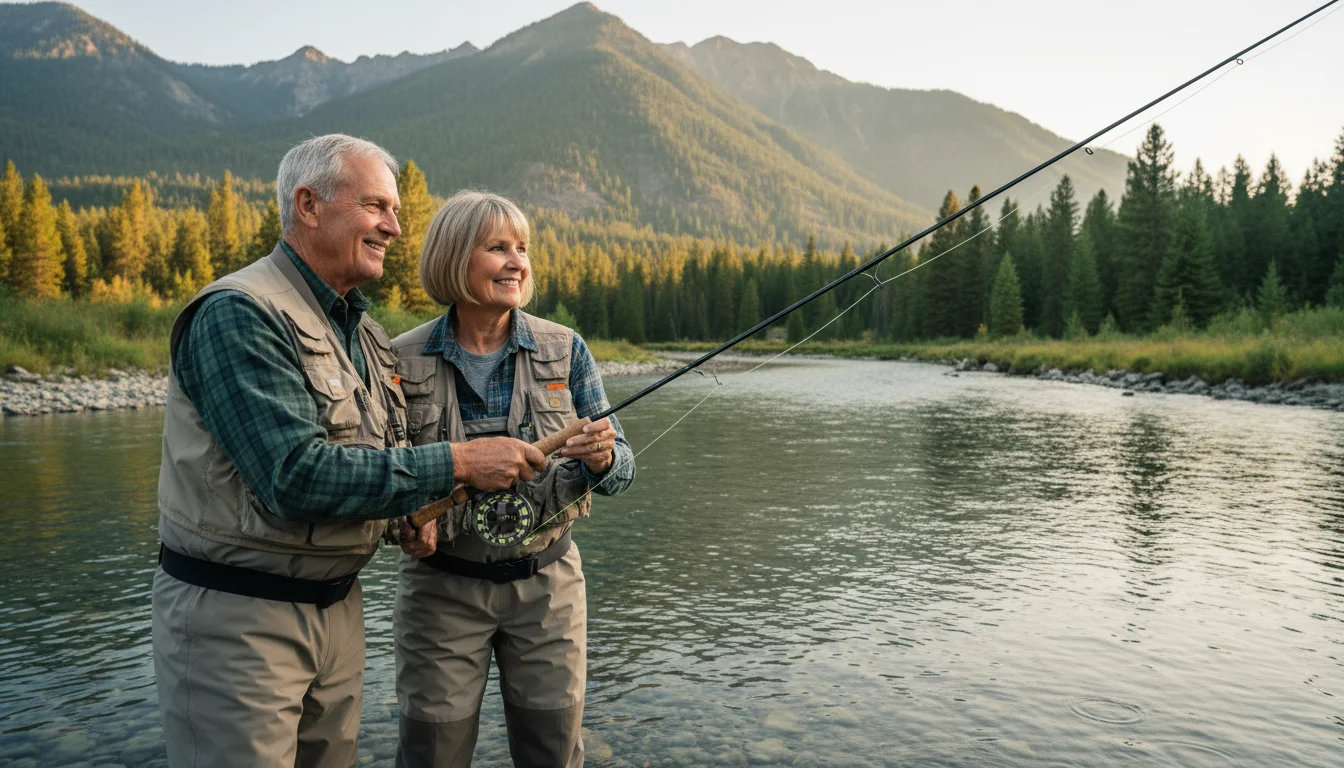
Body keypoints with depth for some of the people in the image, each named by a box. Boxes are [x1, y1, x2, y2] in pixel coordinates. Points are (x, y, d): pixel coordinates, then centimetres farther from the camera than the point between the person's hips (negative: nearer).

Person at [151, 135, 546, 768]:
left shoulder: (363, 330, 10)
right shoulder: (239, 314, -18)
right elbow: (294, 474, -27)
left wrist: (413, 507, 1)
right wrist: (457, 464, -25)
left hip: (337, 605, 8)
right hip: (234, 615, -8)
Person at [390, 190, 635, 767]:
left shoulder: (564, 350, -2)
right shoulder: (405, 361, -5)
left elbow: (622, 468, 0)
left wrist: (600, 458, -23)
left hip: (546, 582, 1)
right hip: (441, 586, -1)